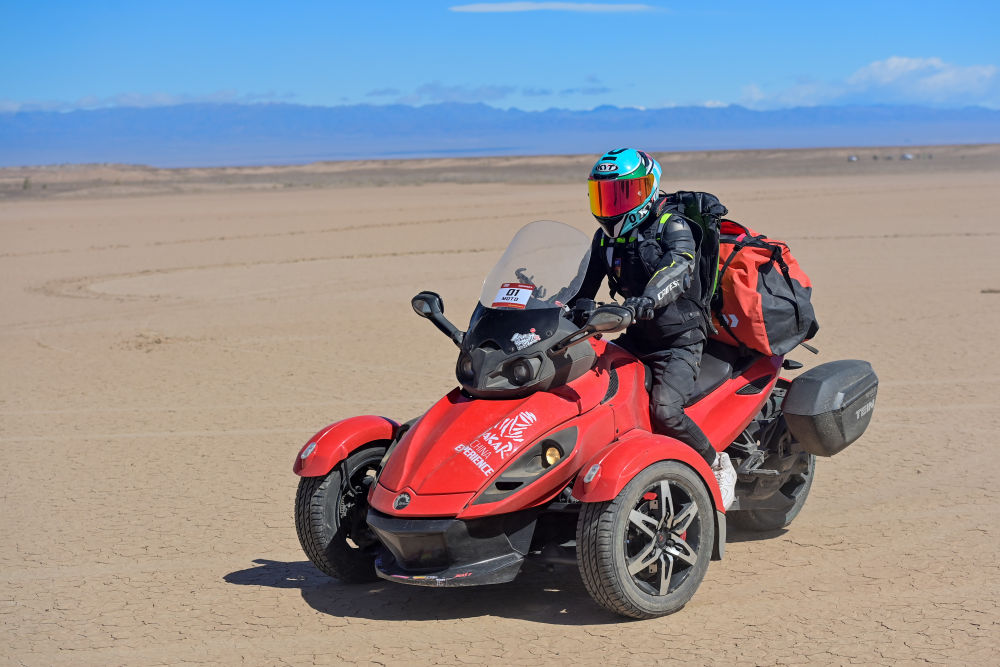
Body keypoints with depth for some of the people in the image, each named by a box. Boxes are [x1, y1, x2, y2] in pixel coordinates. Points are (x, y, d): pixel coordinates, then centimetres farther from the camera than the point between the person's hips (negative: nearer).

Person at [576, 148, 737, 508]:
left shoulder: (672, 225, -12)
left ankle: (718, 465, -2)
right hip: (638, 339, 7)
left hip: (681, 340, -7)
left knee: (665, 411, -26)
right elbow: (585, 285, 14)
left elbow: (679, 265, -33)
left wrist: (647, 299, -52)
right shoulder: (606, 238, 10)